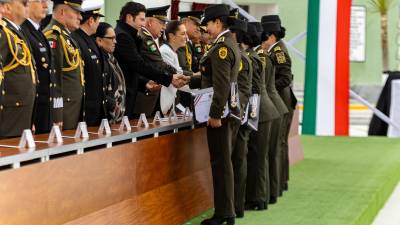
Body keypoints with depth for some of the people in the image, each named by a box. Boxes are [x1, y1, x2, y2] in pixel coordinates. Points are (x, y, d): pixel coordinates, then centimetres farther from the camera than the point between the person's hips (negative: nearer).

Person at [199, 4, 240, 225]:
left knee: (221, 163, -5)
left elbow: (221, 84, -21)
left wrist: (215, 114, -21)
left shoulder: (221, 47, -16)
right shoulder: (231, 44, 15)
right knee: (224, 162, 14)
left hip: (220, 113, -10)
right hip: (231, 110, 10)